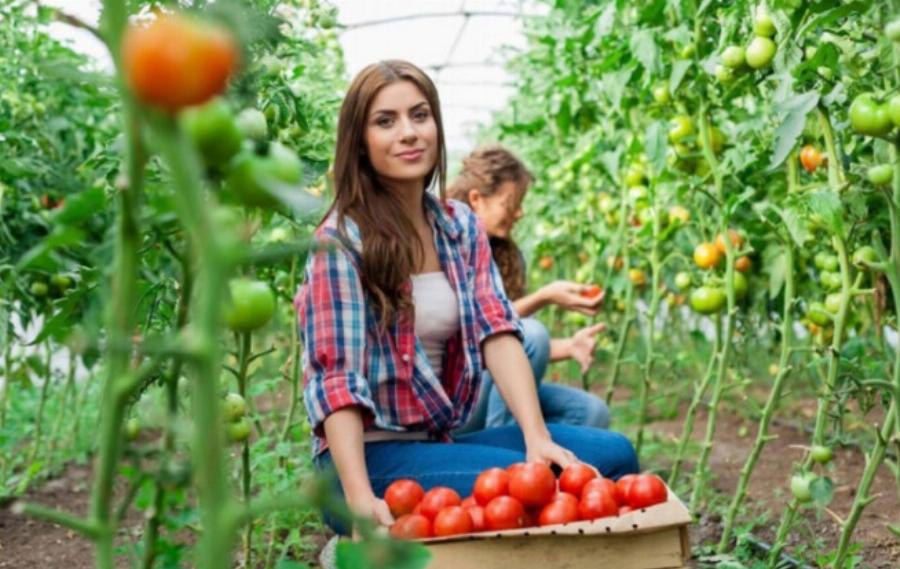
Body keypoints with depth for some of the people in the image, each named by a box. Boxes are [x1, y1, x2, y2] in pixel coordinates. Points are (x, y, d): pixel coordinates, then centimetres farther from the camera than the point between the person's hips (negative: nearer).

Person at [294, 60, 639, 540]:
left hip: (444, 440, 6)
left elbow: (497, 333, -4)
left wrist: (538, 438, -19)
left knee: (613, 455, -9)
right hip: (370, 454, -6)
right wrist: (359, 497, -31)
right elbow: (335, 378, -18)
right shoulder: (340, 242, -11)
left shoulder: (461, 226, 8)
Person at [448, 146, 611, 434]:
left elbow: (522, 350, 8)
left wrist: (568, 346, -12)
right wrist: (544, 297, -22)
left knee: (591, 411, -11)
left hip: (489, 387, 7)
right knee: (531, 334, -28)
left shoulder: (506, 255, 11)